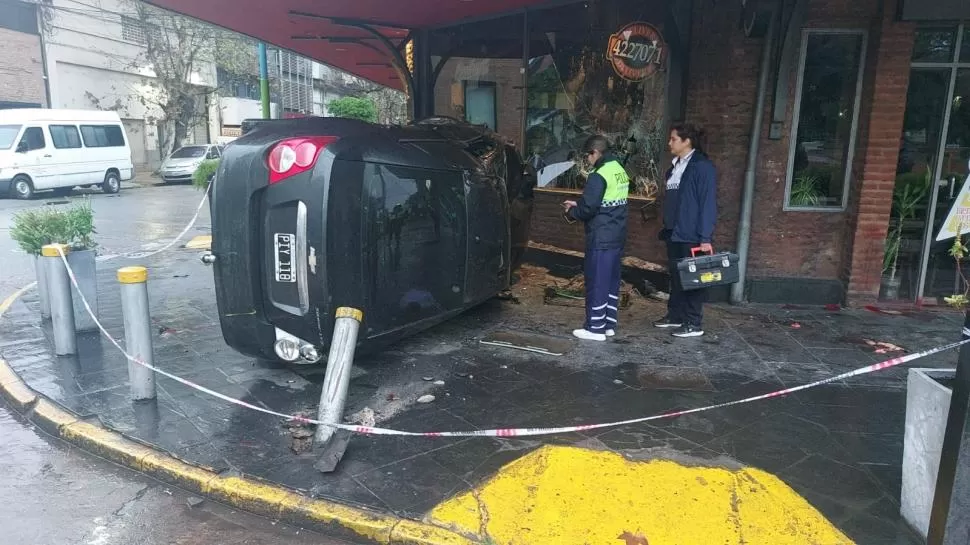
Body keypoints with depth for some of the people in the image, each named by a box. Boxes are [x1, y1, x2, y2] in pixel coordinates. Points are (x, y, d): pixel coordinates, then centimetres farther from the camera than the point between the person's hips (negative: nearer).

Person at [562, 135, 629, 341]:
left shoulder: (599, 175, -17)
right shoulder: (620, 171, 13)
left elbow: (589, 208, -20)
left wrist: (572, 212, 1)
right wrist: (578, 204, 17)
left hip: (601, 239, -9)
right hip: (617, 236, 9)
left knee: (596, 282, -2)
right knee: (612, 281, 14)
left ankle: (595, 328, 3)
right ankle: (609, 324, 21)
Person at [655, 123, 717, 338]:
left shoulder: (702, 166, -12)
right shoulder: (676, 167, 15)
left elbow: (708, 203, -16)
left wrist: (705, 237, -20)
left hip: (692, 236, -8)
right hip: (674, 234, 8)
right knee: (675, 276, 15)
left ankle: (694, 323, 7)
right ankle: (675, 316, 26)